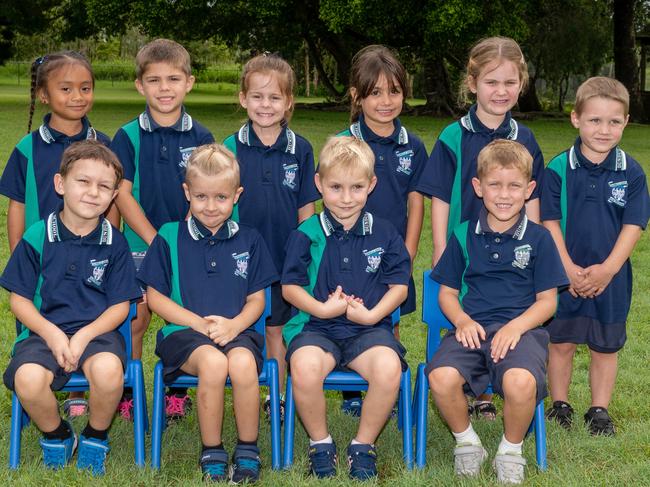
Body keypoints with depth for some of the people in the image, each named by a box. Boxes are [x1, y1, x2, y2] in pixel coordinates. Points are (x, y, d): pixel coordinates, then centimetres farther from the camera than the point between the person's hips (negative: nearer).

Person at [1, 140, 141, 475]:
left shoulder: (114, 243, 2)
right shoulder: (38, 237, 0)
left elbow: (120, 306, 2)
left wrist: (84, 336, -15)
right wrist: (51, 333, -14)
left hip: (97, 331, 0)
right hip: (45, 330, 0)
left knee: (108, 369, -35)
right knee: (28, 379, -32)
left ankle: (95, 438, -1)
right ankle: (57, 436, 4)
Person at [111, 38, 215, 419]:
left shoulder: (201, 138, 1)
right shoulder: (128, 137, -2)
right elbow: (122, 195, -6)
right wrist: (155, 240, -13)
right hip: (140, 245, -1)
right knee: (135, 320, 0)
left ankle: (177, 392, 21)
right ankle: (128, 394, 14)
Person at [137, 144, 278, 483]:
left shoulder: (248, 241, 10)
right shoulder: (169, 238, 5)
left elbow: (256, 299, 11)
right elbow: (155, 297, 4)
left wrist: (234, 324, -11)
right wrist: (198, 323, -10)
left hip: (236, 330, 2)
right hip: (184, 329, -1)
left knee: (243, 363, -34)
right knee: (213, 362, -35)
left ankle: (248, 451, -13)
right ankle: (212, 452, -15)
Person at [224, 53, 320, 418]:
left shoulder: (300, 149, -1)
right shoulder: (231, 149, -4)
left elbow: (305, 209, 3)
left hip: (285, 258, 1)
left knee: (277, 329, 12)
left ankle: (277, 397, 24)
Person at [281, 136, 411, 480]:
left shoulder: (384, 233, 7)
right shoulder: (306, 235, 4)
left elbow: (399, 286, 6)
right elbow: (290, 286, 3)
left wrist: (372, 314, -10)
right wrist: (322, 308, -12)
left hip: (370, 327, 1)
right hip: (316, 326, 0)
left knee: (389, 368, -33)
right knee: (305, 368, -35)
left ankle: (363, 446, -6)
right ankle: (320, 443, -5)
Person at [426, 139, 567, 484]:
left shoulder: (538, 238, 6)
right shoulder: (463, 236, 11)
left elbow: (547, 300, 6)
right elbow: (447, 291, 14)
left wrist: (516, 326, -12)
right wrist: (462, 320, -7)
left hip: (521, 328, -1)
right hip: (472, 328, 2)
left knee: (520, 381, -35)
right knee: (441, 377, -31)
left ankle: (511, 449, -3)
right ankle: (466, 441, 1)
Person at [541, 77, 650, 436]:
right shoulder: (558, 169, -7)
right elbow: (550, 222, -7)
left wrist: (607, 269, -15)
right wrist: (568, 268, -14)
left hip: (611, 277, 1)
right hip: (565, 275, -1)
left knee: (605, 347, 11)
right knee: (561, 342, 10)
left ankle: (600, 410, 26)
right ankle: (559, 406, 27)